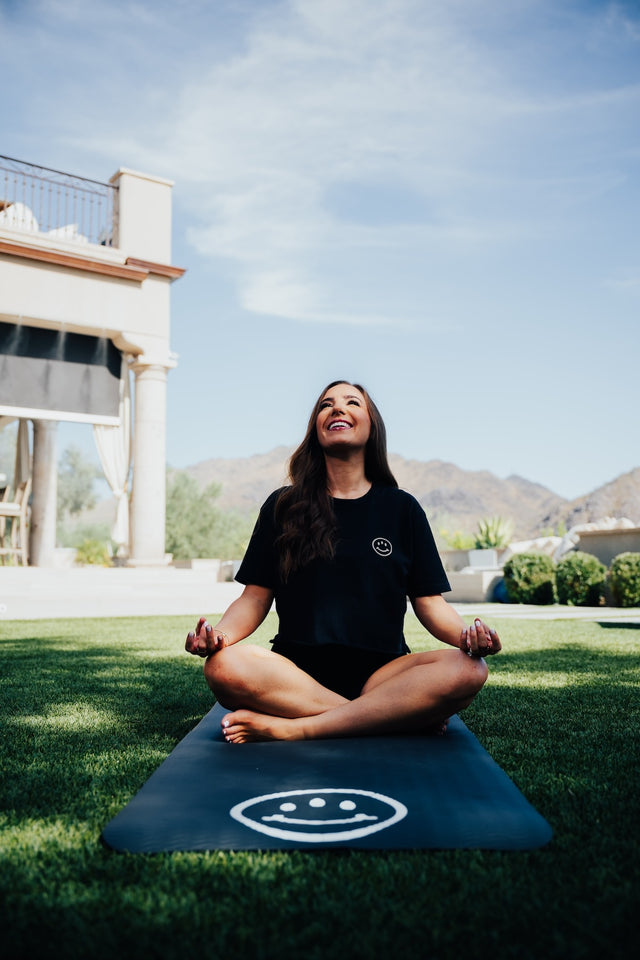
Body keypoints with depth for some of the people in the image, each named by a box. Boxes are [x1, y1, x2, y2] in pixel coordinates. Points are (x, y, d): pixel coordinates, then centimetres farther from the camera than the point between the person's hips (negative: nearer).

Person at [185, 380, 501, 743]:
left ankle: (292, 728, -26)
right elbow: (256, 597, 6)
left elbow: (430, 602, 7)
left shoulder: (402, 508, 11)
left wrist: (466, 634, -15)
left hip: (380, 672, 0)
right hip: (298, 670, 0)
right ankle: (410, 715, -23)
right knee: (224, 667, -32)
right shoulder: (283, 506, 10)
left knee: (468, 670, -28)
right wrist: (219, 633, -15)